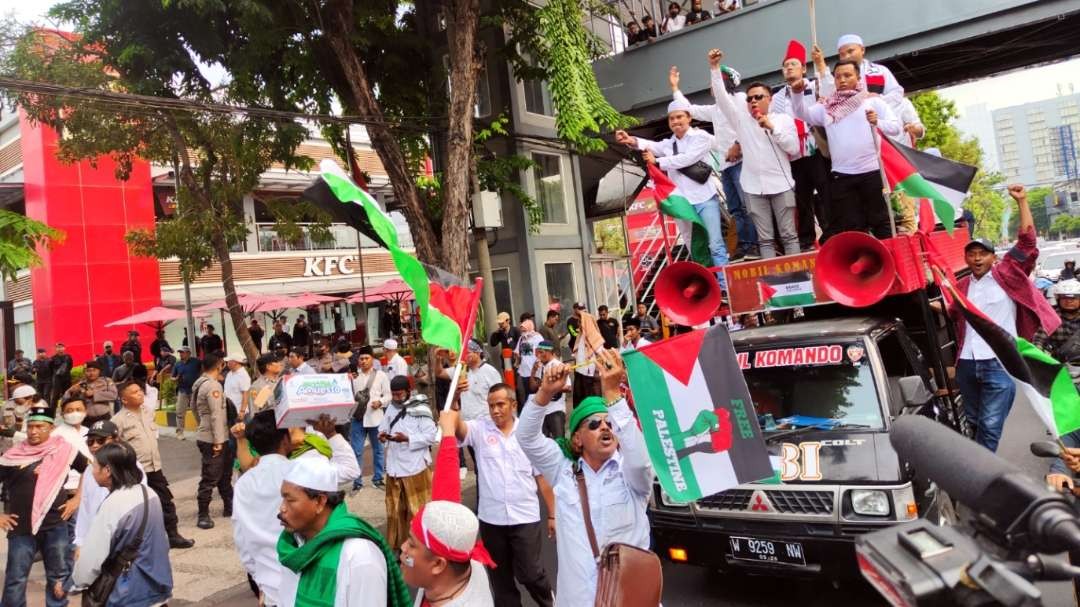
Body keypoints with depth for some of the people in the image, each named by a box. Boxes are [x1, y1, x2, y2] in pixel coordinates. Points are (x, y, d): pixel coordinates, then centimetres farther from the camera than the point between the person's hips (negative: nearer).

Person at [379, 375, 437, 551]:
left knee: (418, 510, 4)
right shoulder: (391, 408, 4)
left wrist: (407, 439, -23)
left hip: (415, 467, -5)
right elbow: (383, 427, 13)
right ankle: (396, 545, 29)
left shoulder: (420, 410, -12)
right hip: (394, 467, 5)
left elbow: (431, 436, -14)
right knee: (394, 509, 15)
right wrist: (382, 435, -10)